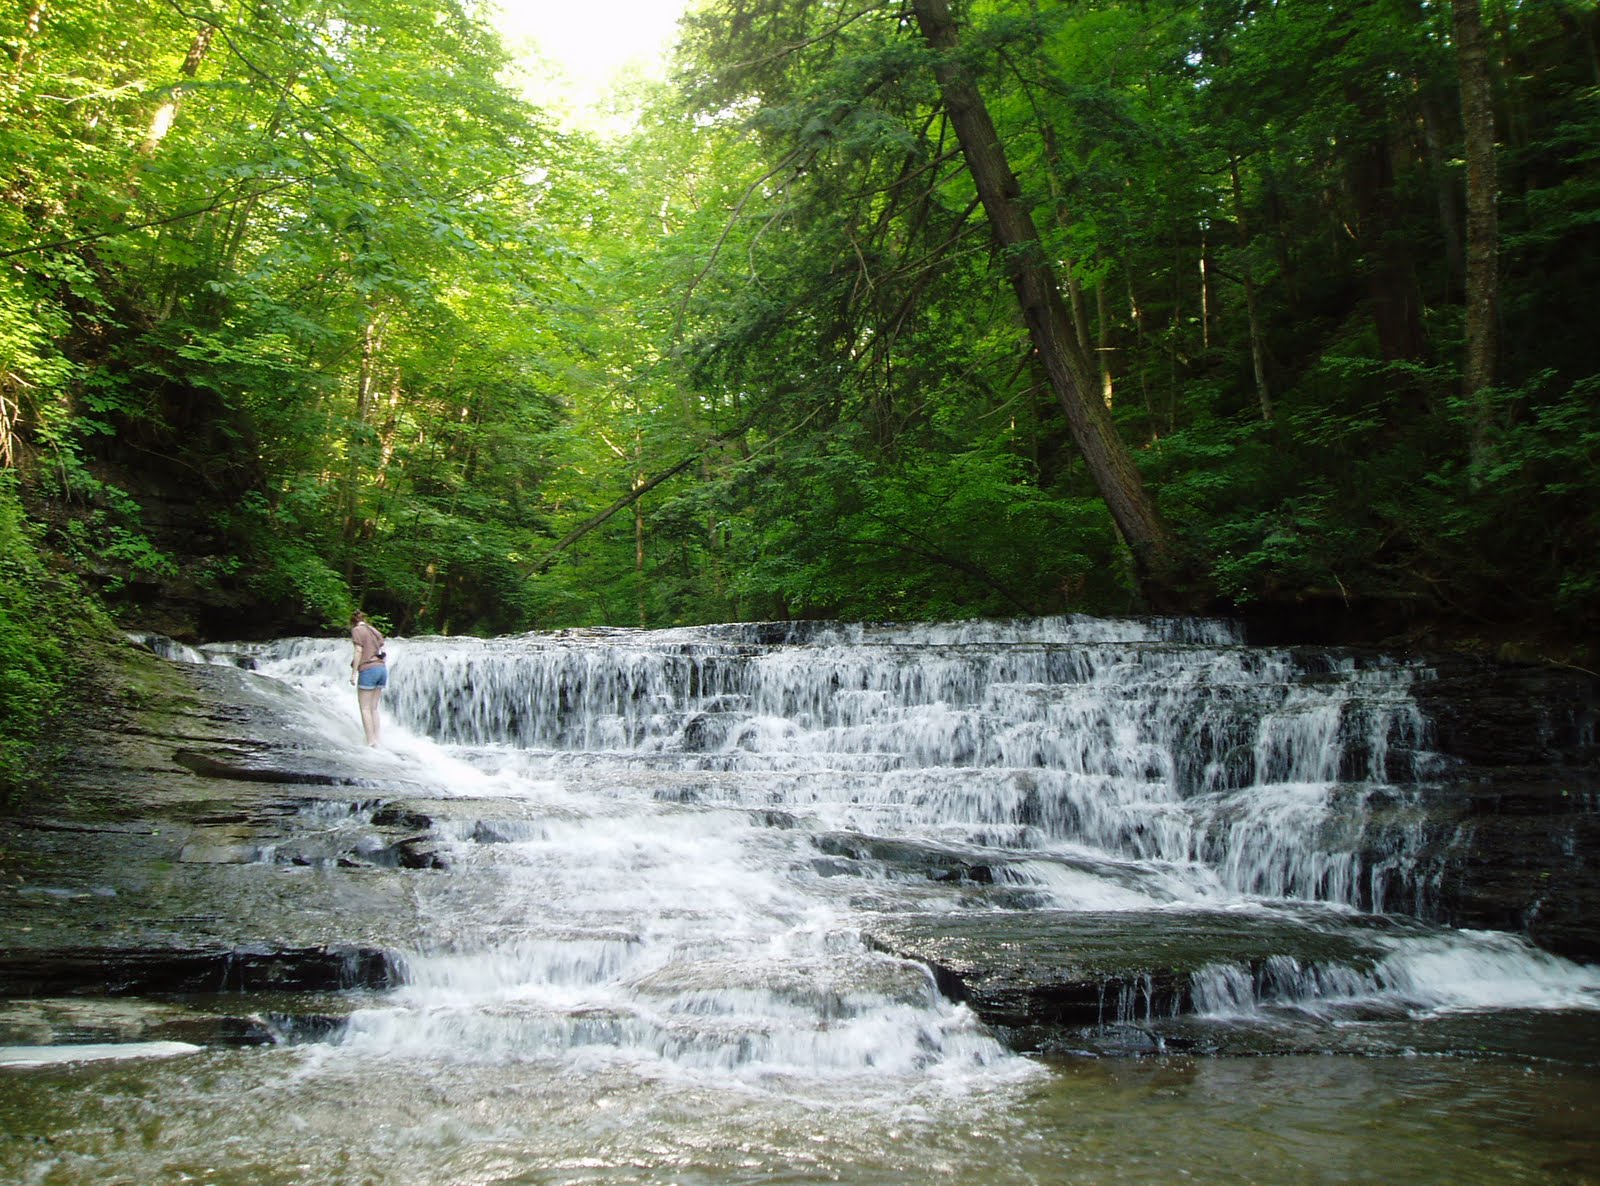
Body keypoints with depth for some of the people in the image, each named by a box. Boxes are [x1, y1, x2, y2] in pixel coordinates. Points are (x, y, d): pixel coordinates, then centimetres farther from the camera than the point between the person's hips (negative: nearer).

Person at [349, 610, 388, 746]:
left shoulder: (357, 630, 0)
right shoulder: (374, 631, 19)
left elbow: (359, 651, -9)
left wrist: (353, 673, -8)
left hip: (368, 670, -7)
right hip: (382, 668, 7)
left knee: (365, 708, -1)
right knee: (374, 708, 12)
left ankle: (371, 741, -6)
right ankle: (377, 739, 9)